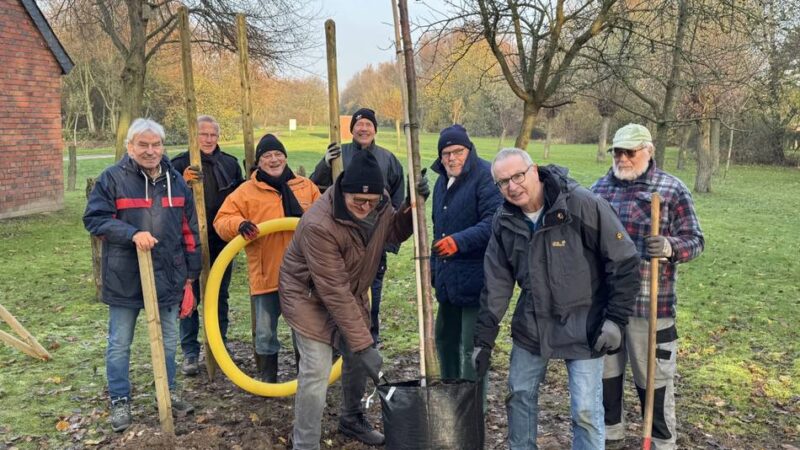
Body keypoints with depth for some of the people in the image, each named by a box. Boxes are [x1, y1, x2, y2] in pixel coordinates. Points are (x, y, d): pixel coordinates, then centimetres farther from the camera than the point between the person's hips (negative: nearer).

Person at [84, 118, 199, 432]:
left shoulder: (176, 181, 5)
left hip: (168, 277, 3)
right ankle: (120, 401, 28)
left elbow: (190, 231, 9)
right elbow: (94, 218, -11)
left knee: (168, 341, 16)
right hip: (125, 278, -3)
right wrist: (132, 233, -26)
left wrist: (191, 273, 9)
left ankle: (168, 392, 35)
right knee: (119, 344, 11)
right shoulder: (112, 178, -7)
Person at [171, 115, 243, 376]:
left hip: (222, 243, 3)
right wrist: (183, 182, -26)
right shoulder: (180, 164, -5)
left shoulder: (230, 164, 5)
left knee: (220, 297, 14)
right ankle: (190, 353, 16)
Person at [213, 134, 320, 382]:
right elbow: (222, 221, -4)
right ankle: (267, 379, 25)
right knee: (266, 331, 8)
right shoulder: (246, 191, 0)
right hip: (266, 275, -2)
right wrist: (239, 224, -24)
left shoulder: (306, 186, 8)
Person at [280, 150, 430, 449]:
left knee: (356, 359, 17)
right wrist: (363, 344, -32)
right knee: (315, 374, -11)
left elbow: (393, 233, 4)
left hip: (352, 293, 7)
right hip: (310, 296, -7)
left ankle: (352, 420, 42)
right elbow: (334, 292, -34)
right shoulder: (318, 225, -37)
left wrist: (411, 207, -17)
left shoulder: (380, 202, -16)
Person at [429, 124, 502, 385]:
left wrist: (460, 241, -34)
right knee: (445, 338, 19)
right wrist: (434, 266, 24)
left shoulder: (485, 176, -12)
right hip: (448, 278, 9)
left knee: (472, 346, -5)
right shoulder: (443, 181, 16)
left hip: (475, 278, -9)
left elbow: (494, 221, -25)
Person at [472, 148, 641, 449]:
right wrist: (484, 338, 0)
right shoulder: (504, 221, -4)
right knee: (519, 395, 15)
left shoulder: (583, 205, -20)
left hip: (582, 326, -4)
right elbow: (497, 284, 1)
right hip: (531, 325, 5)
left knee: (586, 410, 1)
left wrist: (616, 318, -14)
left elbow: (625, 261, -14)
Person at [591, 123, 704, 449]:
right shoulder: (599, 188, 8)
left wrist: (669, 247, -27)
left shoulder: (673, 190, -5)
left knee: (653, 376, 8)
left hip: (649, 303, -4)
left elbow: (695, 240, -6)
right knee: (604, 369, 17)